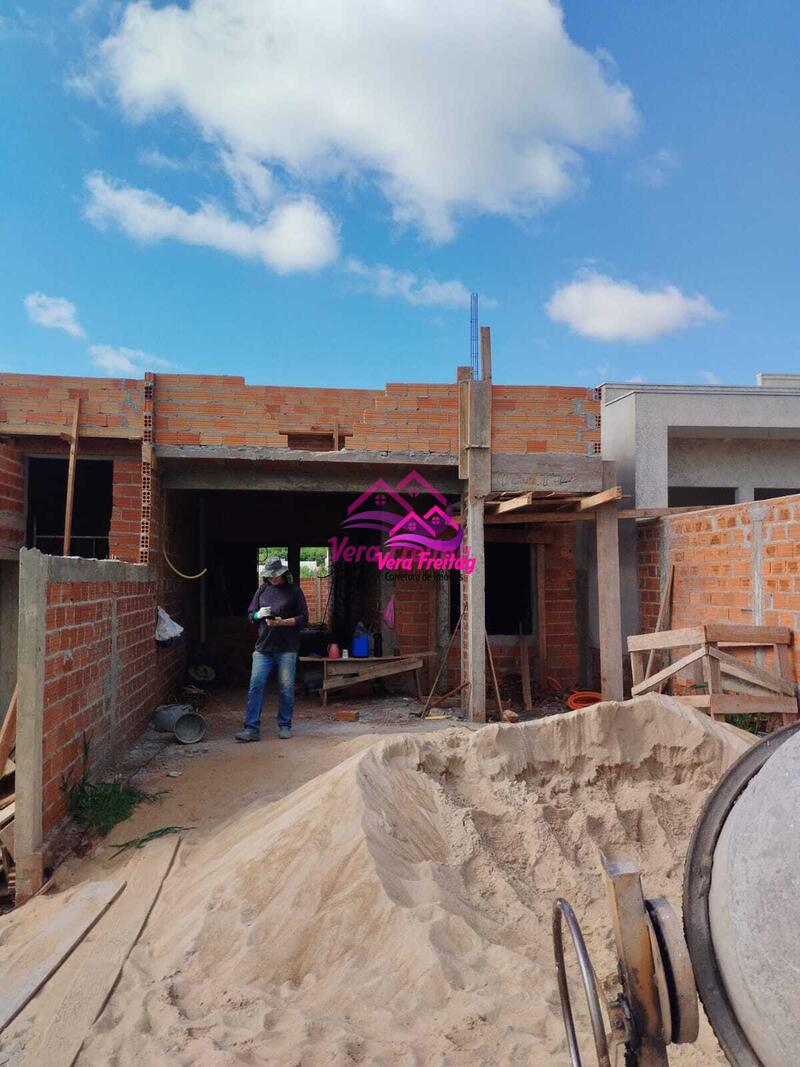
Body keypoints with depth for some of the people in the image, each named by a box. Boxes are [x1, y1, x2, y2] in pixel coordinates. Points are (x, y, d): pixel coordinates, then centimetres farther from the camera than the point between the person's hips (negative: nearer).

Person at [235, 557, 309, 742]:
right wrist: (258, 614, -9)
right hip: (263, 647, 3)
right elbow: (250, 614, 14)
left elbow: (303, 618, -2)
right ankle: (252, 728, 2)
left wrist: (283, 622, -16)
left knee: (286, 688, 4)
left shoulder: (294, 590, 0)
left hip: (287, 648, -3)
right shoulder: (262, 589, 10)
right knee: (256, 686, -3)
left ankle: (285, 726, 18)